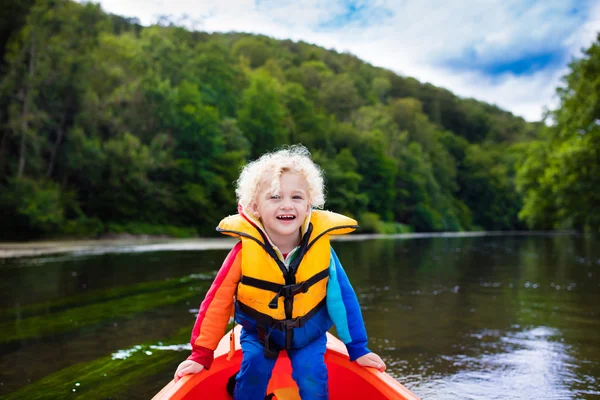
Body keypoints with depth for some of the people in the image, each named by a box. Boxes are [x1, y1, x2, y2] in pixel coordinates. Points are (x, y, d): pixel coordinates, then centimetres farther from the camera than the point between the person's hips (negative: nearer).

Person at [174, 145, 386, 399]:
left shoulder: (322, 248, -24)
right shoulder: (245, 251, -26)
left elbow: (343, 298, -11)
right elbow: (218, 302, -16)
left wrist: (358, 349, -5)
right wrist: (201, 355, -12)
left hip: (308, 334, 0)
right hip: (259, 333, 0)